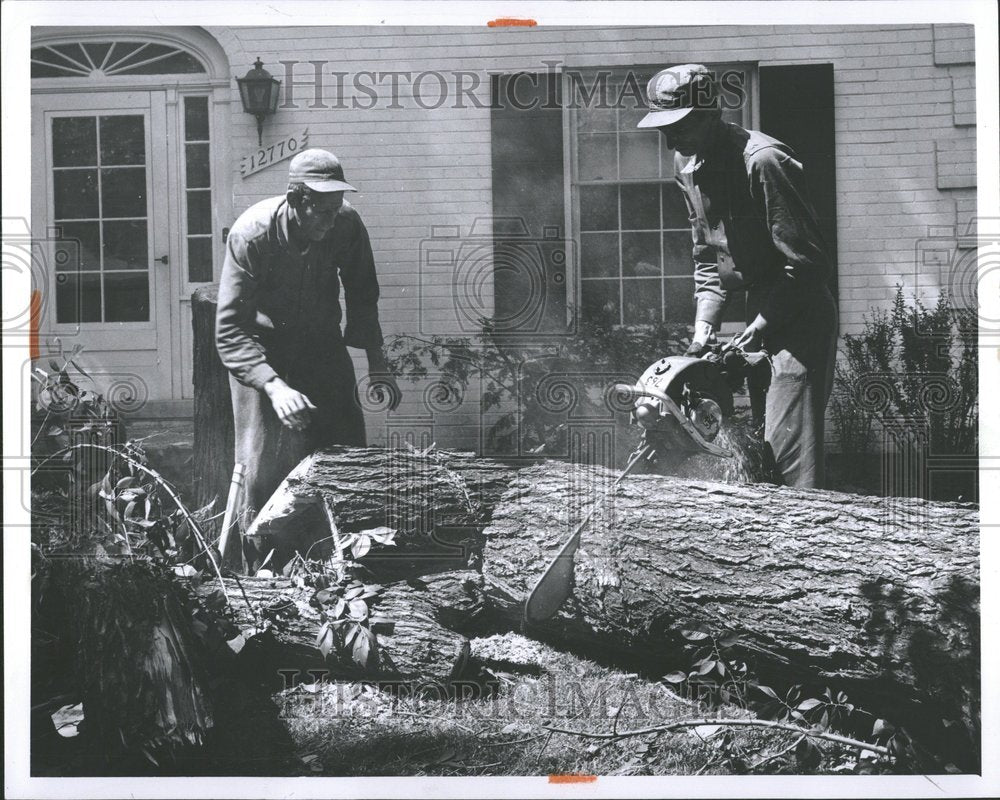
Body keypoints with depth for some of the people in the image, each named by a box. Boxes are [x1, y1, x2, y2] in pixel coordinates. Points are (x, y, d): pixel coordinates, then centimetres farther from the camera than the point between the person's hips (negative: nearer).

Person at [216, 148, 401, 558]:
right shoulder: (251, 235, -28)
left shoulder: (347, 224, -17)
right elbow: (230, 331, -28)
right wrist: (274, 386, -40)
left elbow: (362, 297, 1)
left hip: (323, 344, 4)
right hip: (262, 348, -4)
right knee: (265, 468, -10)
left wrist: (377, 362, -7)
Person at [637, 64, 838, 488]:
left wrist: (761, 326, -19)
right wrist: (704, 322, 0)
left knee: (791, 452, -13)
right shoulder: (687, 165, 6)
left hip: (800, 315, -9)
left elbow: (806, 261, -22)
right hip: (761, 315, 9)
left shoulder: (762, 160, -22)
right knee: (763, 450, 14)